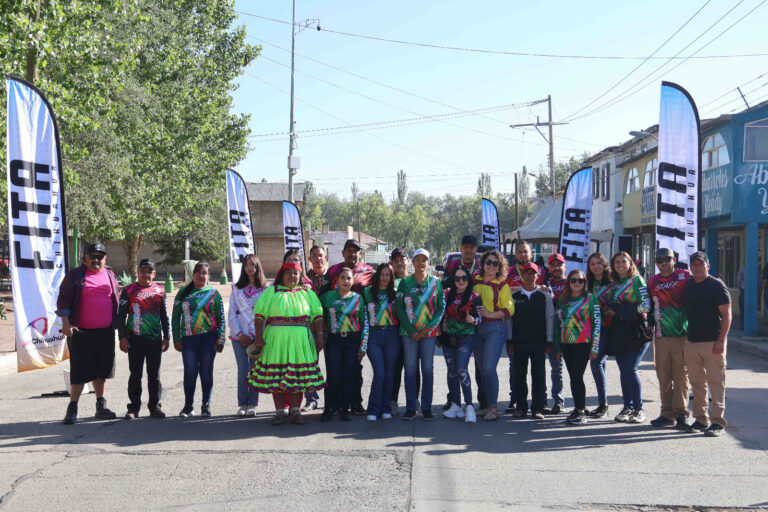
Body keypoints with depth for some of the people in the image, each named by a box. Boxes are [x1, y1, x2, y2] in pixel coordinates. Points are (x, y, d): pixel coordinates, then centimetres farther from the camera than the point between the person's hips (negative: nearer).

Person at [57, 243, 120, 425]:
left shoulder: (110, 276, 13)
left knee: (102, 369, 11)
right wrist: (65, 323, -13)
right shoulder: (74, 276, 1)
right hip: (81, 332, -4)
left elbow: (116, 301, 19)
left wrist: (117, 325, 15)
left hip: (105, 332, 4)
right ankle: (72, 408, 3)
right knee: (80, 370, -4)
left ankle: (101, 406, 21)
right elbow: (63, 300, -3)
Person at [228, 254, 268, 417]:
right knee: (242, 370, -2)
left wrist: (253, 335, -8)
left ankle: (252, 404, 8)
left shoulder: (265, 289, 5)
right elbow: (232, 313, 7)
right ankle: (242, 404, 6)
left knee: (255, 369, 0)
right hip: (239, 335, 1)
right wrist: (240, 334, -4)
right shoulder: (236, 288, 12)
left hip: (257, 335, -1)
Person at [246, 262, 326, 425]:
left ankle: (296, 411, 9)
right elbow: (259, 314, 2)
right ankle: (279, 412, 9)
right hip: (275, 339, -1)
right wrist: (259, 337, -7)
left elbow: (317, 315, 9)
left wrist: (319, 335, -2)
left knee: (298, 375, 0)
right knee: (276, 376, 1)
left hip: (300, 341, 1)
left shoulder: (307, 293, 14)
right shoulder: (271, 291, 9)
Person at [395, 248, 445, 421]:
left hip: (429, 332, 0)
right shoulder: (405, 282, 4)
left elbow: (441, 308, 2)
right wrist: (411, 331, -9)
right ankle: (410, 408, 9)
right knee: (410, 369, 2)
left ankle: (427, 408, 10)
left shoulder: (436, 283, 5)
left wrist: (428, 329, -10)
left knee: (427, 369, 3)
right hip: (409, 332, 0)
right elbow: (399, 307, 0)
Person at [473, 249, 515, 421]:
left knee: (489, 368, -12)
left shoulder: (502, 284, -3)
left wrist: (490, 314, -16)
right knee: (482, 369, 9)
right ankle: (488, 405, 18)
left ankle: (493, 407, -4)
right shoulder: (475, 281, 10)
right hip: (477, 328, 5)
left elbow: (509, 309, -6)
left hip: (495, 328, -5)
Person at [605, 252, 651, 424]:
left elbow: (645, 306, -10)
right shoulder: (614, 284, 17)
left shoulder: (637, 280, -2)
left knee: (630, 369, -11)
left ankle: (639, 409, -2)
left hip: (635, 330, -6)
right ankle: (627, 407, 15)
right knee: (623, 370, 7)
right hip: (619, 332, 6)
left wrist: (618, 310, -10)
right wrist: (610, 311, 5)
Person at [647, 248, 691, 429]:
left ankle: (681, 412, 3)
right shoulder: (653, 282, 13)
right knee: (663, 377, 7)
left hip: (682, 335, -4)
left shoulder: (685, 277, 0)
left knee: (680, 375, -4)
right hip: (661, 337, 4)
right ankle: (667, 414, 14)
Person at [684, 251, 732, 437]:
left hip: (713, 342, -6)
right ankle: (701, 418, 17)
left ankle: (718, 421, 0)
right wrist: (685, 335, 14)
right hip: (691, 342, 6)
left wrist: (721, 340, -15)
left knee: (716, 382, -4)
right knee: (696, 383, 9)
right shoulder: (688, 286, 14)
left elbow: (726, 314, -7)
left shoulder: (717, 285, -4)